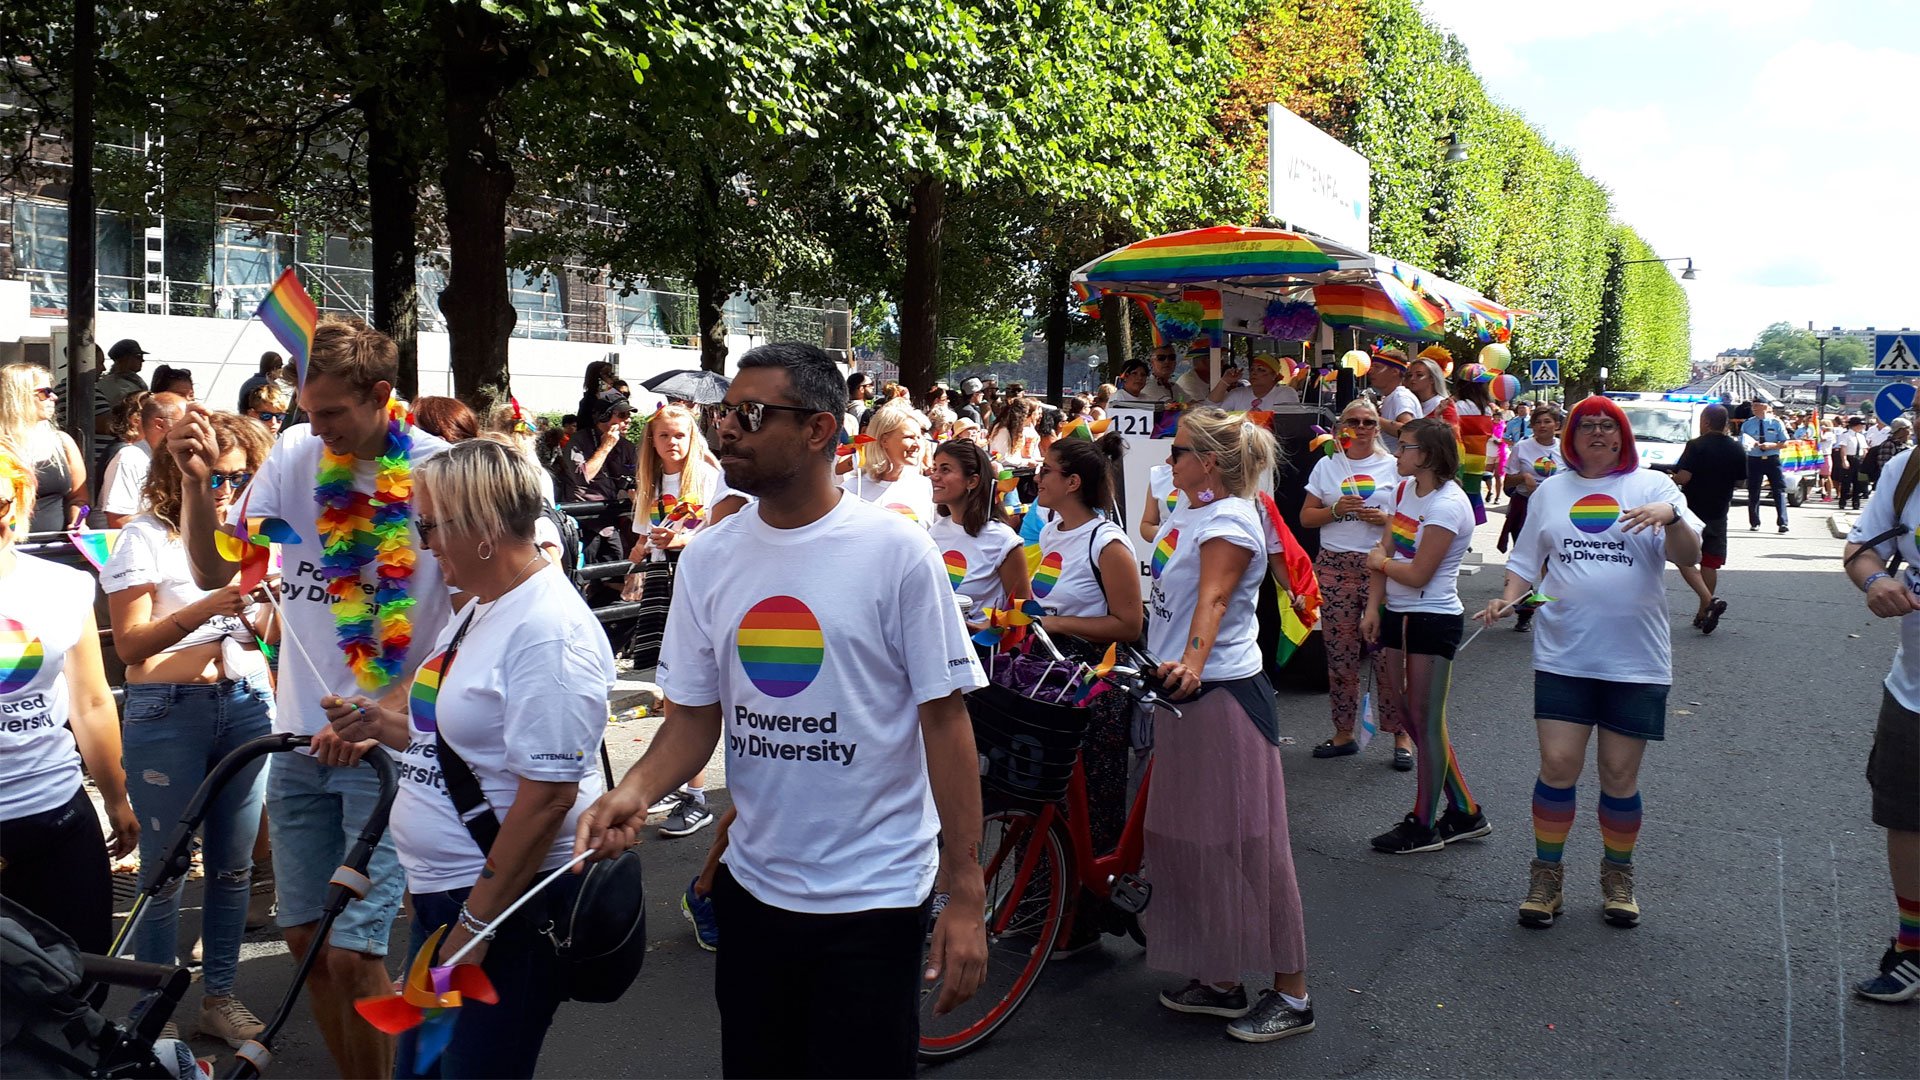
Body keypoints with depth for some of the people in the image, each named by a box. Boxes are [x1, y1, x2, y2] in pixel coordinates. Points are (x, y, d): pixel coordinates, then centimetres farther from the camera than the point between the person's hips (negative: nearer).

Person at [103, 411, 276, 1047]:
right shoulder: (147, 536, -4)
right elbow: (128, 645, -11)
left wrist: (277, 605, -10)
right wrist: (202, 611, -25)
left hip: (248, 706, 4)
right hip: (168, 711, -4)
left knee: (233, 864, 9)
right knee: (165, 867, 3)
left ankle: (219, 998, 22)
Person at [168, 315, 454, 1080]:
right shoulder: (296, 452, 1)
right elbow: (214, 572, 4)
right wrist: (196, 479, -11)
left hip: (389, 749, -5)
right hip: (300, 739, 5)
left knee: (351, 954, -5)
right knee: (306, 937, 14)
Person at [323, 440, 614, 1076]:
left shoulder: (548, 631, -22)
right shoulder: (481, 610, 10)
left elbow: (548, 795, -25)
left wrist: (475, 925, -21)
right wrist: (380, 725, 5)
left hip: (510, 901, -10)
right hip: (442, 890, 10)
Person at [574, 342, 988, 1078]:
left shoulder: (896, 552, -13)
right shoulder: (707, 558, 0)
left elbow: (944, 720, -11)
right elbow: (694, 715, 5)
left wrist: (966, 895, -12)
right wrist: (635, 791, -15)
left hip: (874, 897, -4)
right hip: (753, 887, 5)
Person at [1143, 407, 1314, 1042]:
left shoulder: (1229, 520, -14)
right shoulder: (1184, 512, 13)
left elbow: (1212, 599, -30)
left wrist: (1191, 663, -45)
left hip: (1222, 694, -10)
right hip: (1180, 691, 10)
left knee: (1245, 844, -3)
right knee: (1189, 841, 14)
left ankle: (1291, 995, 9)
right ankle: (1220, 982, 27)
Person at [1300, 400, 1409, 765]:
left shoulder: (1393, 466, 7)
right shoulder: (1326, 466, 12)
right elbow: (1306, 517, 10)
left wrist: (1386, 519, -11)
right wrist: (1335, 510, -8)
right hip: (1335, 566, 2)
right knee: (1340, 654, 5)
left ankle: (1401, 735, 5)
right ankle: (1343, 733, 16)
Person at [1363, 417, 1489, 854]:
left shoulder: (1448, 505, -18)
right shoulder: (1406, 488, 9)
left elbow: (1417, 574, -20)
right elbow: (1384, 548, 8)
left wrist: (1381, 561, -2)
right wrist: (1374, 607, 0)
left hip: (1433, 619, -9)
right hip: (1397, 614, 9)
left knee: (1425, 720, 0)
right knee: (1403, 711, 13)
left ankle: (1424, 825, 12)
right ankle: (1464, 813, 25)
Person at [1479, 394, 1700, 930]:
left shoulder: (1653, 486, 4)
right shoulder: (1551, 491, 12)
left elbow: (1689, 556, -7)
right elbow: (1527, 562, 16)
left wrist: (1670, 516, -26)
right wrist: (1508, 598, -3)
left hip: (1635, 658, -1)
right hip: (1564, 656, 1)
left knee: (1620, 775, 4)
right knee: (1558, 764, -5)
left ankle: (1617, 875, 25)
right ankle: (1546, 875, 11)